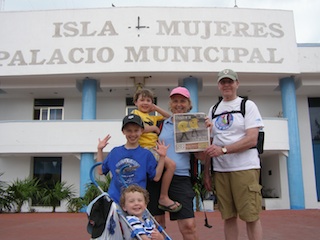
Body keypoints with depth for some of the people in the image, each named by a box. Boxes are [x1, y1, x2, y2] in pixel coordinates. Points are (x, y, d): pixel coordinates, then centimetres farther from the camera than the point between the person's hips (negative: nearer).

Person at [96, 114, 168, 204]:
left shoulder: (146, 154, -1)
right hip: (114, 200, 2)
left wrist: (162, 157, -12)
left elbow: (156, 177, -4)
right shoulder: (115, 152, 7)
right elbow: (100, 170, 10)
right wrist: (100, 150, 7)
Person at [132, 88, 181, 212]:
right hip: (145, 148, -9)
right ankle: (163, 198, -11)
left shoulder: (152, 117, 26)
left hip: (154, 149, 9)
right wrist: (154, 127, -2)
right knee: (171, 164, -18)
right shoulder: (135, 113, 3)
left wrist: (157, 108, 19)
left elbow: (169, 117, 29)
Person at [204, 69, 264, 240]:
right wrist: (206, 172, 10)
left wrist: (223, 149, -19)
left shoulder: (248, 105, 3)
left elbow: (252, 139, -9)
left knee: (251, 217, -2)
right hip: (220, 170, 4)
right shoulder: (213, 110, 16)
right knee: (228, 217, 9)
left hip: (245, 168, -4)